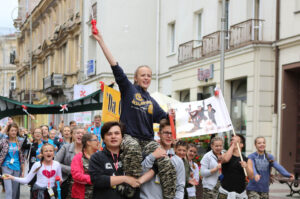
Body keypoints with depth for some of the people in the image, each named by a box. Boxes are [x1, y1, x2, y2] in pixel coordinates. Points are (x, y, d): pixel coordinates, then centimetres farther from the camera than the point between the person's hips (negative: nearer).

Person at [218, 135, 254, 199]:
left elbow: (251, 177, -4)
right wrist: (232, 145, -11)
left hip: (241, 194, 2)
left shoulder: (247, 160, 6)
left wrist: (246, 167, -24)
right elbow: (226, 159, -22)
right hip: (225, 193, -2)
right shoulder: (225, 155, 4)